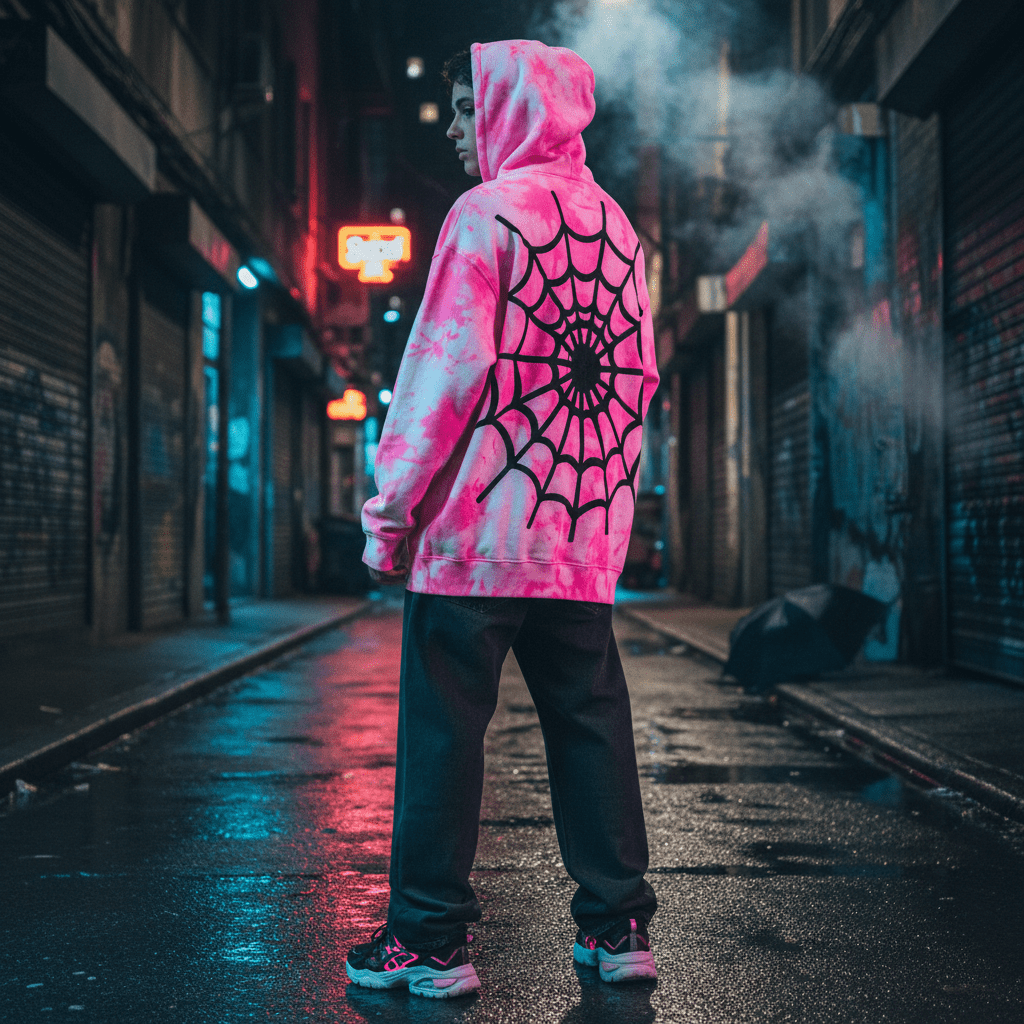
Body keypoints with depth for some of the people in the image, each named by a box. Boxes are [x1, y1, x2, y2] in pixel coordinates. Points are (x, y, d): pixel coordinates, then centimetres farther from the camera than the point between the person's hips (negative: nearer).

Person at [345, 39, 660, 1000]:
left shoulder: (487, 213, -7)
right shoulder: (614, 224, 14)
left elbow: (447, 367, -13)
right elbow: (639, 376, 15)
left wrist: (392, 506, -8)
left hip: (482, 523, -7)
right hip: (588, 532, 7)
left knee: (443, 727, 0)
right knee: (591, 722, 11)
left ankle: (429, 939, 6)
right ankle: (617, 925, 17)